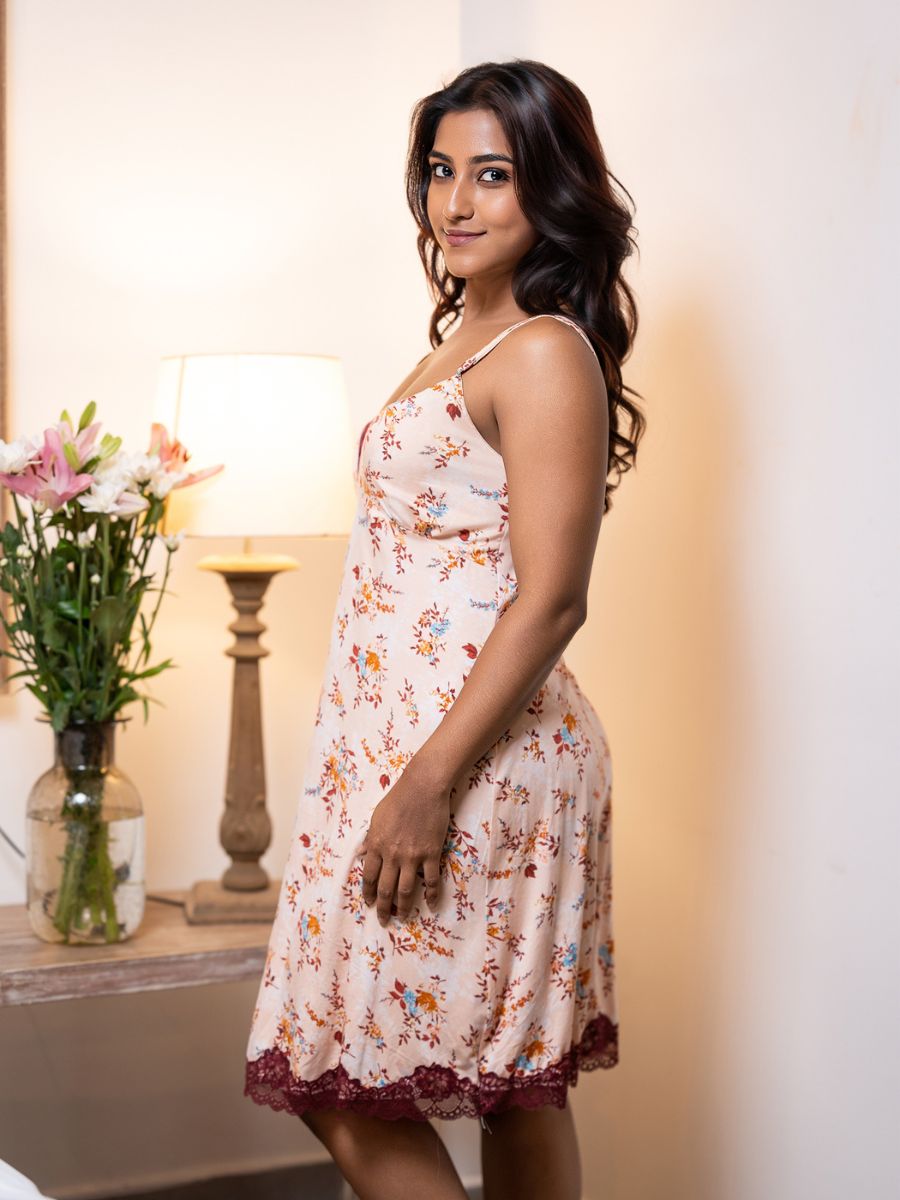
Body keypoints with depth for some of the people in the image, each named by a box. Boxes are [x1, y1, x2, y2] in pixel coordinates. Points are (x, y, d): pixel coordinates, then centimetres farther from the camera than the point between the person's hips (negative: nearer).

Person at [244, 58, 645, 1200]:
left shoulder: (546, 355, -12)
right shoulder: (463, 339, 16)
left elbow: (550, 600, -19)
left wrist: (431, 783, -22)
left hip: (476, 754, -9)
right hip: (397, 739, 9)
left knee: (347, 1090, -3)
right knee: (512, 1083, 14)